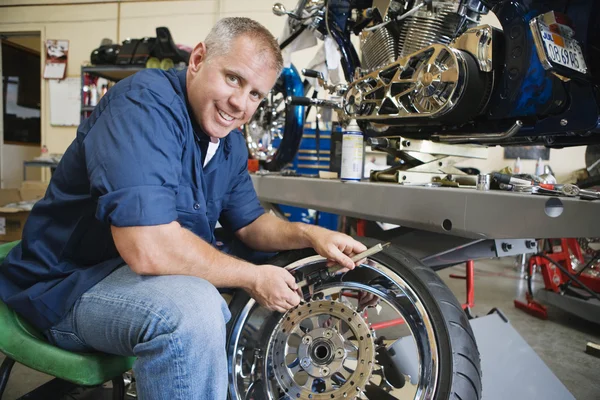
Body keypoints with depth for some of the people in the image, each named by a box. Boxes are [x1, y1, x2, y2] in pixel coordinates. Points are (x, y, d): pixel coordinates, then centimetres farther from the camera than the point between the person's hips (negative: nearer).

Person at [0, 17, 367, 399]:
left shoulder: (230, 141, 3)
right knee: (192, 309, -37)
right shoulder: (145, 103, -25)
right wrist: (254, 277, -22)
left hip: (171, 273, 8)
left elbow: (249, 223, 10)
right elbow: (147, 248, -35)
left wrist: (309, 235, -9)